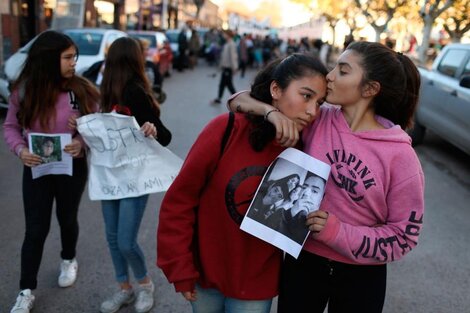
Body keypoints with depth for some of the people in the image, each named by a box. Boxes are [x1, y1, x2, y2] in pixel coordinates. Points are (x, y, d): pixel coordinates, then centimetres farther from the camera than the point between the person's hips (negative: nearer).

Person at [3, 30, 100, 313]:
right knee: (36, 229, 4)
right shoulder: (24, 90, -8)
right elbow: (11, 126, 0)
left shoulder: (82, 89, -11)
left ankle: (69, 260, 49)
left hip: (73, 168, 0)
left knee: (67, 219, 20)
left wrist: (83, 142, -24)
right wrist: (20, 150, -19)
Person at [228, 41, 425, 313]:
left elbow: (404, 235, -11)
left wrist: (338, 233, -22)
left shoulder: (400, 155, -15)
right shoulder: (316, 120, -9)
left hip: (361, 277, -1)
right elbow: (239, 101, -2)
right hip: (303, 262, 2)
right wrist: (272, 112, -23)